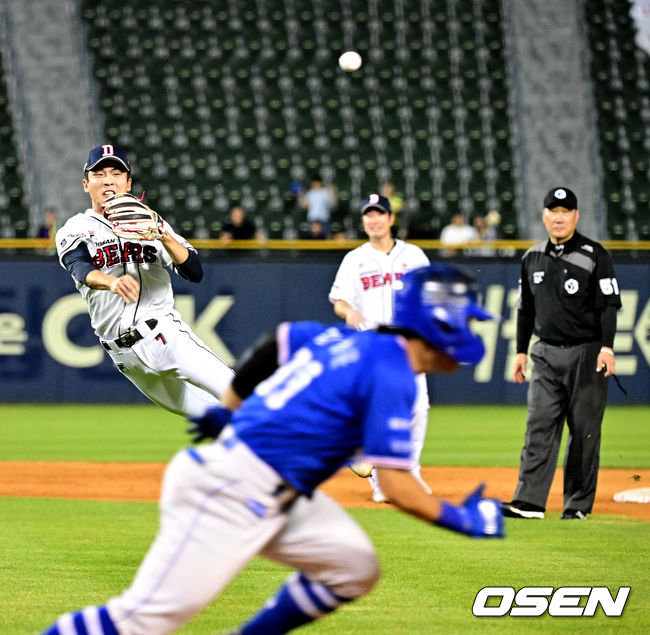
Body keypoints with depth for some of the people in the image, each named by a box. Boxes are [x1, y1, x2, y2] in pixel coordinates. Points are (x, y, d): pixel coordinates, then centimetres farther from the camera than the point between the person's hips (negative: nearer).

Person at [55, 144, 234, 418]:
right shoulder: (73, 231, 6)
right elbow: (82, 269, -17)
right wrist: (112, 282, -40)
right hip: (125, 355, 0)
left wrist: (164, 236, -18)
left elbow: (195, 273, 0)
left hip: (165, 332, 0)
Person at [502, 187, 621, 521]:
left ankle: (579, 503, 7)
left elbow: (609, 304, -8)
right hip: (546, 354, 4)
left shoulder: (594, 255, -3)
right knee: (539, 427, -5)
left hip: (586, 354, -4)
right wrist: (521, 351, 14)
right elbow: (526, 308, 19)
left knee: (584, 430, -1)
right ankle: (529, 502, -10)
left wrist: (607, 347, -18)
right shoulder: (533, 258, 12)